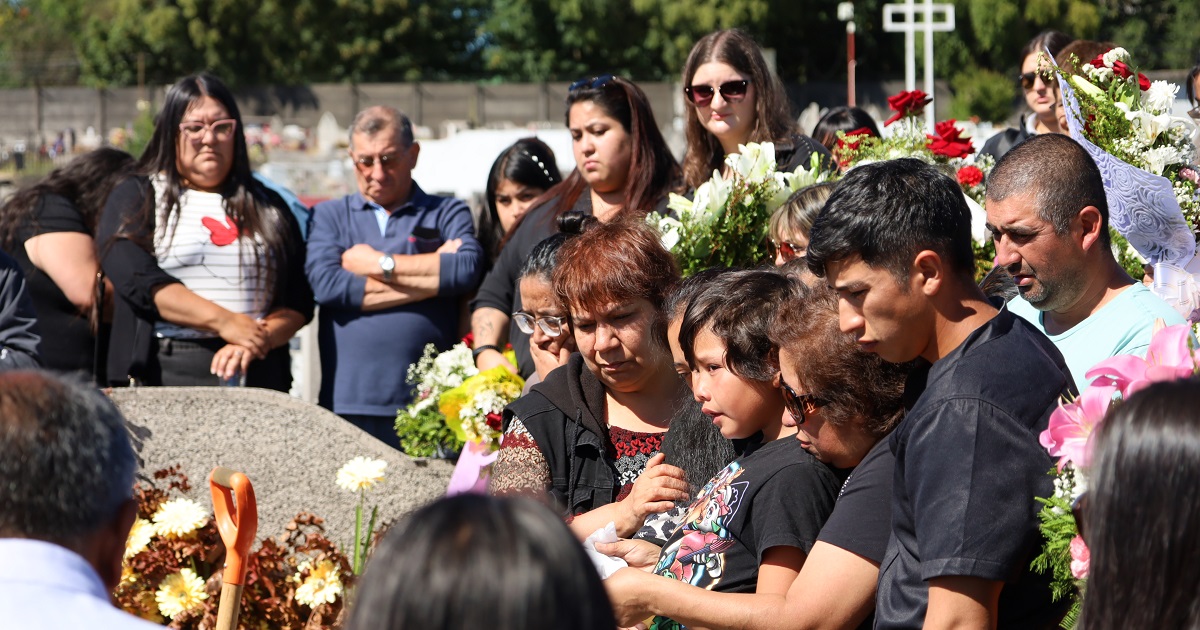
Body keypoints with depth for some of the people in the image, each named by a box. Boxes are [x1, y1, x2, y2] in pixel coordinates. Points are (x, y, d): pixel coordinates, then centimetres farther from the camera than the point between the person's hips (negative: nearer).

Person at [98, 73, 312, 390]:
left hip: (257, 374, 3)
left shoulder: (267, 207, 19)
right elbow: (137, 279, -6)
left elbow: (299, 300, 11)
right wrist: (225, 322, -12)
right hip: (165, 376, -2)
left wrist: (259, 339, -9)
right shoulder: (135, 199, 11)